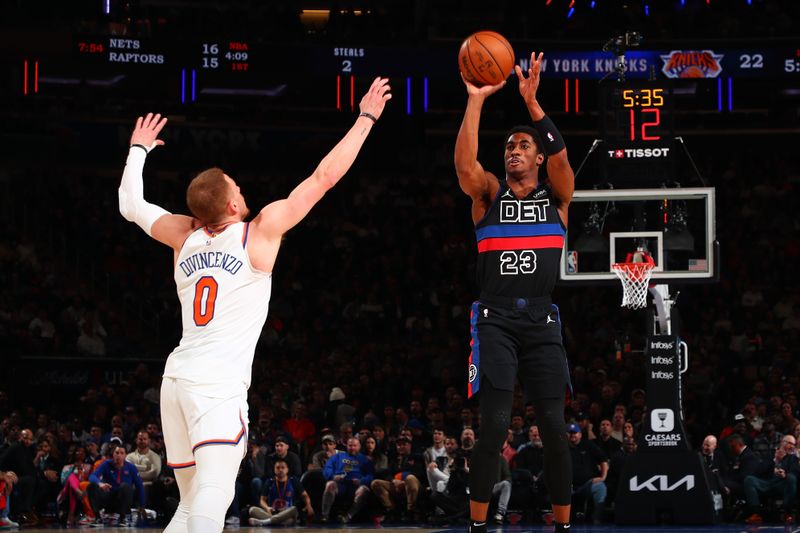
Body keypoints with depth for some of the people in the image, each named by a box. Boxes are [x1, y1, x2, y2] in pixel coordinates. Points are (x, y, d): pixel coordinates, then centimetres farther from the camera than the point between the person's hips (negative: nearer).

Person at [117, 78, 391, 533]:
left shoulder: (186, 236, 12)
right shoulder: (260, 232, -3)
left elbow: (130, 205, 30)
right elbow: (324, 177, 0)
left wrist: (139, 150, 45)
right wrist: (367, 117, 8)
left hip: (177, 377, 7)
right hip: (218, 383, -7)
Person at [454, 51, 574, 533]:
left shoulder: (556, 195, 9)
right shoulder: (489, 193, 8)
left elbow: (561, 158, -12)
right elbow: (464, 165, -12)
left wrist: (532, 102, -22)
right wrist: (476, 100, -19)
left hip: (542, 320, 1)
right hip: (495, 318, -1)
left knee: (554, 426, -3)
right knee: (495, 425, -11)